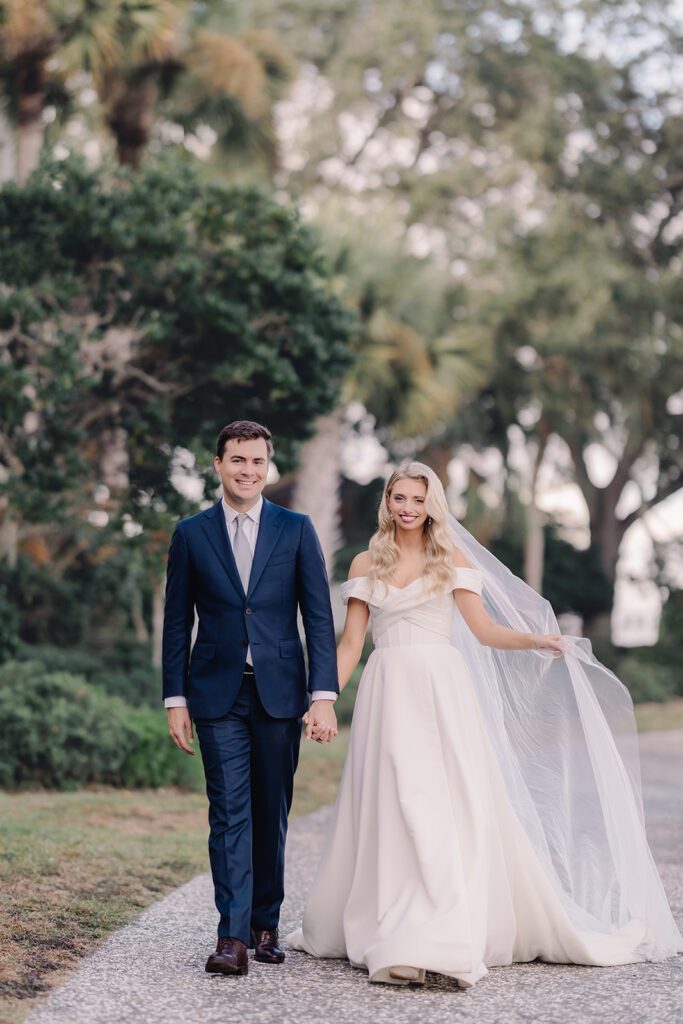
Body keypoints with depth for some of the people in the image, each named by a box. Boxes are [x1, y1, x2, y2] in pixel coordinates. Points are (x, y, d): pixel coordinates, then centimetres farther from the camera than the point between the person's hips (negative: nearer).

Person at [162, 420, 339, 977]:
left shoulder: (296, 530, 5)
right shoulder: (191, 534, 6)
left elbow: (319, 617, 2)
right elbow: (177, 622, 8)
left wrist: (325, 696, -7)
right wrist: (175, 700, 2)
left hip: (279, 691, 1)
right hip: (218, 693, 0)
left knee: (272, 813, 7)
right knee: (229, 812, -7)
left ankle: (266, 923, 21)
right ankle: (233, 937, -9)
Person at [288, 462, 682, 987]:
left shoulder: (452, 560, 7)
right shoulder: (365, 564, 11)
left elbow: (486, 630, 3)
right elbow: (350, 644, 10)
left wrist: (537, 640, -13)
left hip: (442, 692, -1)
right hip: (387, 694, 2)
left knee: (448, 806, -9)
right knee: (390, 811, -1)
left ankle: (442, 940, -10)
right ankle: (392, 931, 6)